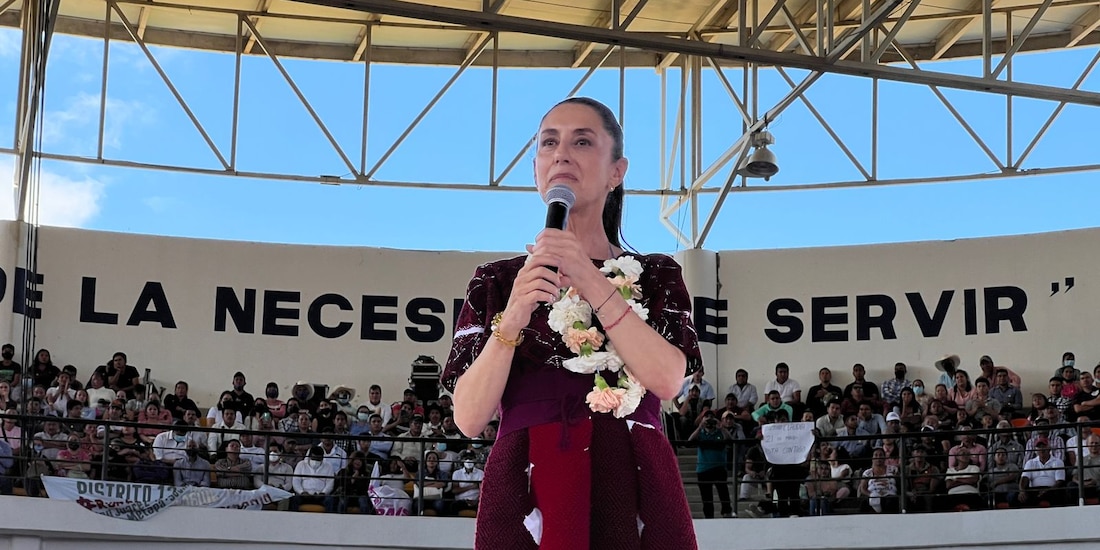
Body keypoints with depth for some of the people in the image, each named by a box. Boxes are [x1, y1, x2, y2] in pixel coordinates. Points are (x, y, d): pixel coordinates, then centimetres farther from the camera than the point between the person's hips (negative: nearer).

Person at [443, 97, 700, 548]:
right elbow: (469, 419, -1)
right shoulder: (496, 282, 9)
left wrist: (592, 283, -14)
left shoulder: (656, 277, 9)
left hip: (632, 495, 0)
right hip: (526, 496, 0)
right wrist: (512, 320, -14)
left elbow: (667, 380, -10)